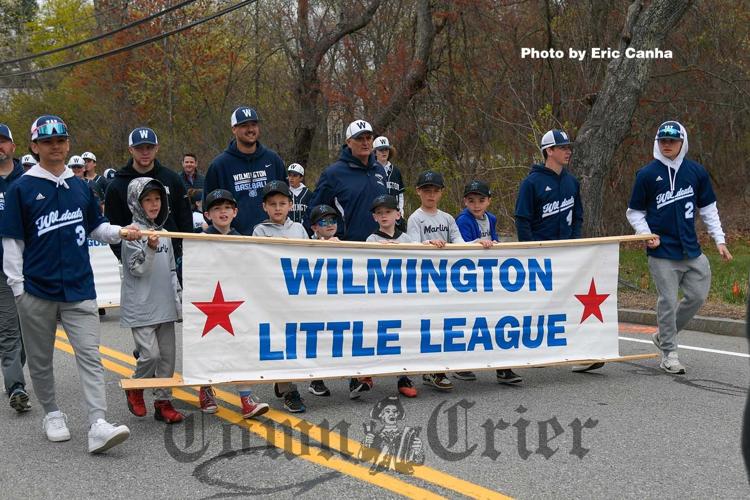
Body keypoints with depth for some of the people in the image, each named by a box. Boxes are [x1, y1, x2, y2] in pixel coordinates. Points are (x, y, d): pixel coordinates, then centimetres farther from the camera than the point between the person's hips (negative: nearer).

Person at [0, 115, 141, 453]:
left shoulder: (81, 187, 10)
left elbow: (96, 227, 20)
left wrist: (120, 232, -1)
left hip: (79, 289, 2)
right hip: (37, 290, -1)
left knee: (90, 355, -9)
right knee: (40, 359, 10)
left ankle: (98, 425, -16)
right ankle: (52, 414, 30)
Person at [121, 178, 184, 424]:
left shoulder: (164, 234, 13)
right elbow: (137, 269, -14)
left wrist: (178, 298, 18)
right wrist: (149, 247, -27)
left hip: (164, 307, 7)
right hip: (141, 308, -7)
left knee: (167, 355, 8)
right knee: (150, 353, -12)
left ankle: (163, 401, 17)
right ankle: (135, 388, 15)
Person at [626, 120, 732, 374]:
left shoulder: (696, 171, 5)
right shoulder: (647, 175, -4)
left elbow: (708, 208, 13)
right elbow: (634, 211, 4)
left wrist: (719, 240, 8)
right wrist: (646, 234, -11)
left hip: (691, 249, 4)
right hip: (662, 251, -4)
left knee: (697, 296, 7)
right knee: (668, 301, -1)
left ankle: (665, 335, 27)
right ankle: (669, 353, 11)